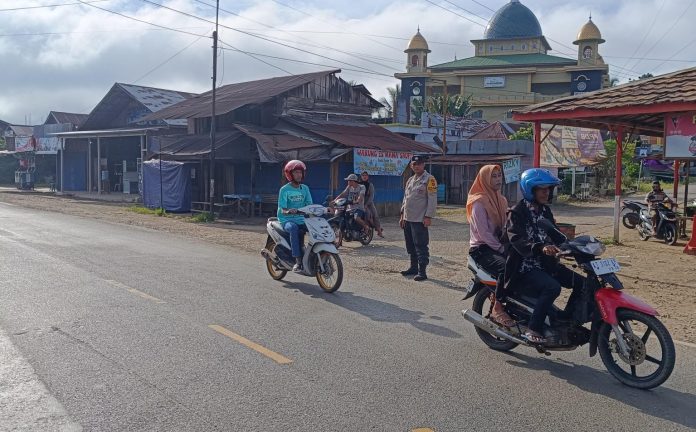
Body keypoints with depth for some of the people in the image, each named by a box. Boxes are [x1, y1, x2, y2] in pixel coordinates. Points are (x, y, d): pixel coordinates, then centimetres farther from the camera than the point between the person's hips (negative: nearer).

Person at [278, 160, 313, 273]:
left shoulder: (305, 188, 11)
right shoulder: (284, 189, -4)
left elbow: (310, 205, 6)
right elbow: (282, 209, -10)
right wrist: (288, 211, -33)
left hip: (301, 219, 4)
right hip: (287, 220, -4)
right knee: (293, 228, -38)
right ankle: (298, 261, -37)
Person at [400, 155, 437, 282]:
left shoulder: (429, 179, -7)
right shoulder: (410, 180, 17)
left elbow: (432, 199, -13)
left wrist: (428, 216, -18)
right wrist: (402, 215, 18)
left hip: (420, 219, -8)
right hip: (408, 219, 8)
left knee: (420, 246, -6)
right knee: (410, 245, 14)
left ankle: (422, 271, -3)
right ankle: (413, 267, 25)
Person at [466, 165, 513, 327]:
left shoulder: (501, 200, 15)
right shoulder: (479, 202, -10)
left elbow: (504, 226, 14)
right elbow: (483, 233, -15)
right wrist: (501, 249, -16)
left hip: (498, 246, 8)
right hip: (481, 249, -8)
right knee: (506, 268, -31)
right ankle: (497, 309, -20)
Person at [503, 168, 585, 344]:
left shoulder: (545, 211, 16)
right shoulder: (517, 212, -10)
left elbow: (554, 235, 20)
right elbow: (517, 240, -24)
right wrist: (540, 248, -41)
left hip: (545, 263, 8)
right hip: (525, 266, -8)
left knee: (582, 283, -2)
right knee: (552, 287, -32)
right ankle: (532, 329, -22)